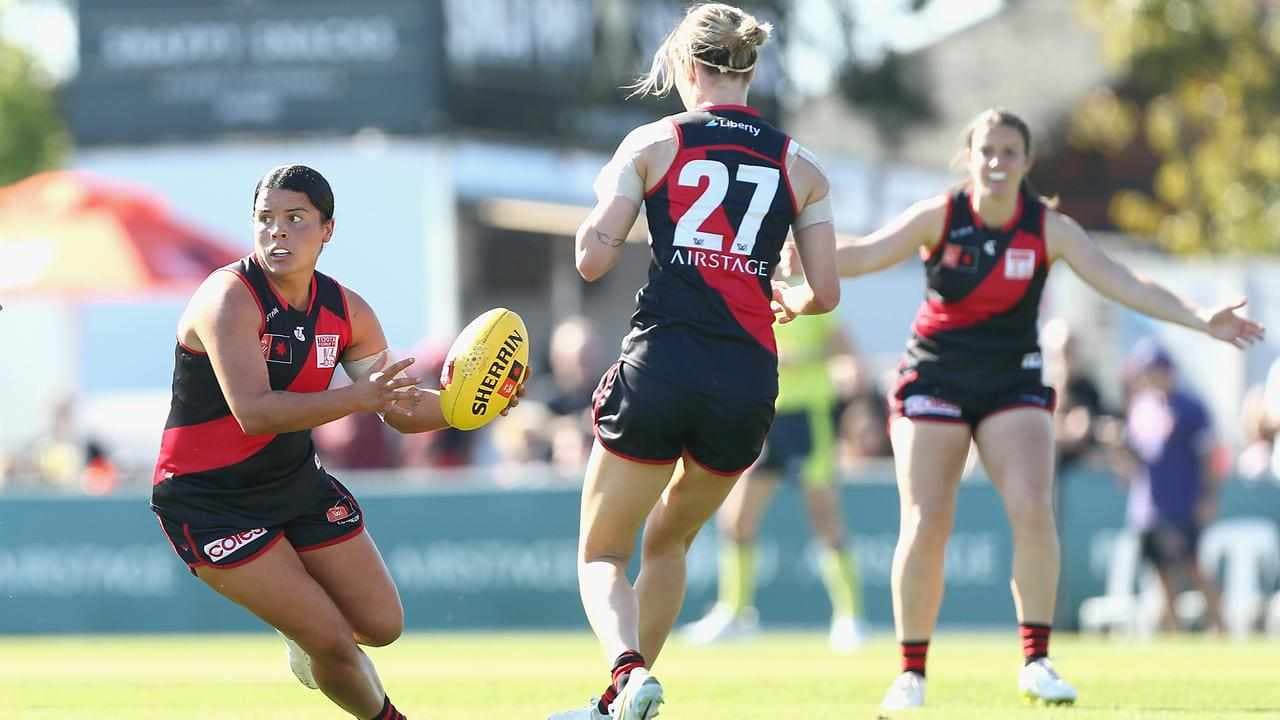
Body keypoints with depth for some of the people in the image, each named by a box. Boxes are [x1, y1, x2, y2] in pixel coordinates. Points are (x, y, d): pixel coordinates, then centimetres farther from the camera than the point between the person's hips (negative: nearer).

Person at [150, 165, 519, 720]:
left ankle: (306, 637, 41)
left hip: (295, 482, 7)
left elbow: (401, 410, 5)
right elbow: (253, 412, -36)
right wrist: (358, 397, -44)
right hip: (209, 501, -7)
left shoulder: (346, 312, -2)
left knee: (381, 624, 8)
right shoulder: (230, 299, -24)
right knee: (330, 639, -12)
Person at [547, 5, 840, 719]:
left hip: (661, 365, -3)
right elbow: (825, 292, 7)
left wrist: (604, 202, 19)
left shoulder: (652, 143, 2)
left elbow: (592, 259, -2)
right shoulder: (799, 164, 9)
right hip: (750, 382, 3)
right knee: (668, 541, 26)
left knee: (602, 556, 6)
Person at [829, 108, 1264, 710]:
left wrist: (1201, 318, -23)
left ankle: (1036, 660, -9)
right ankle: (911, 672, 2)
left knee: (1033, 510, -20)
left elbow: (1125, 285, -11)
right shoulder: (939, 216, -8)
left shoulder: (1049, 229, -6)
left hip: (1013, 385, 1)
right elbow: (860, 256, -11)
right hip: (933, 382, -1)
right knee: (924, 526, -11)